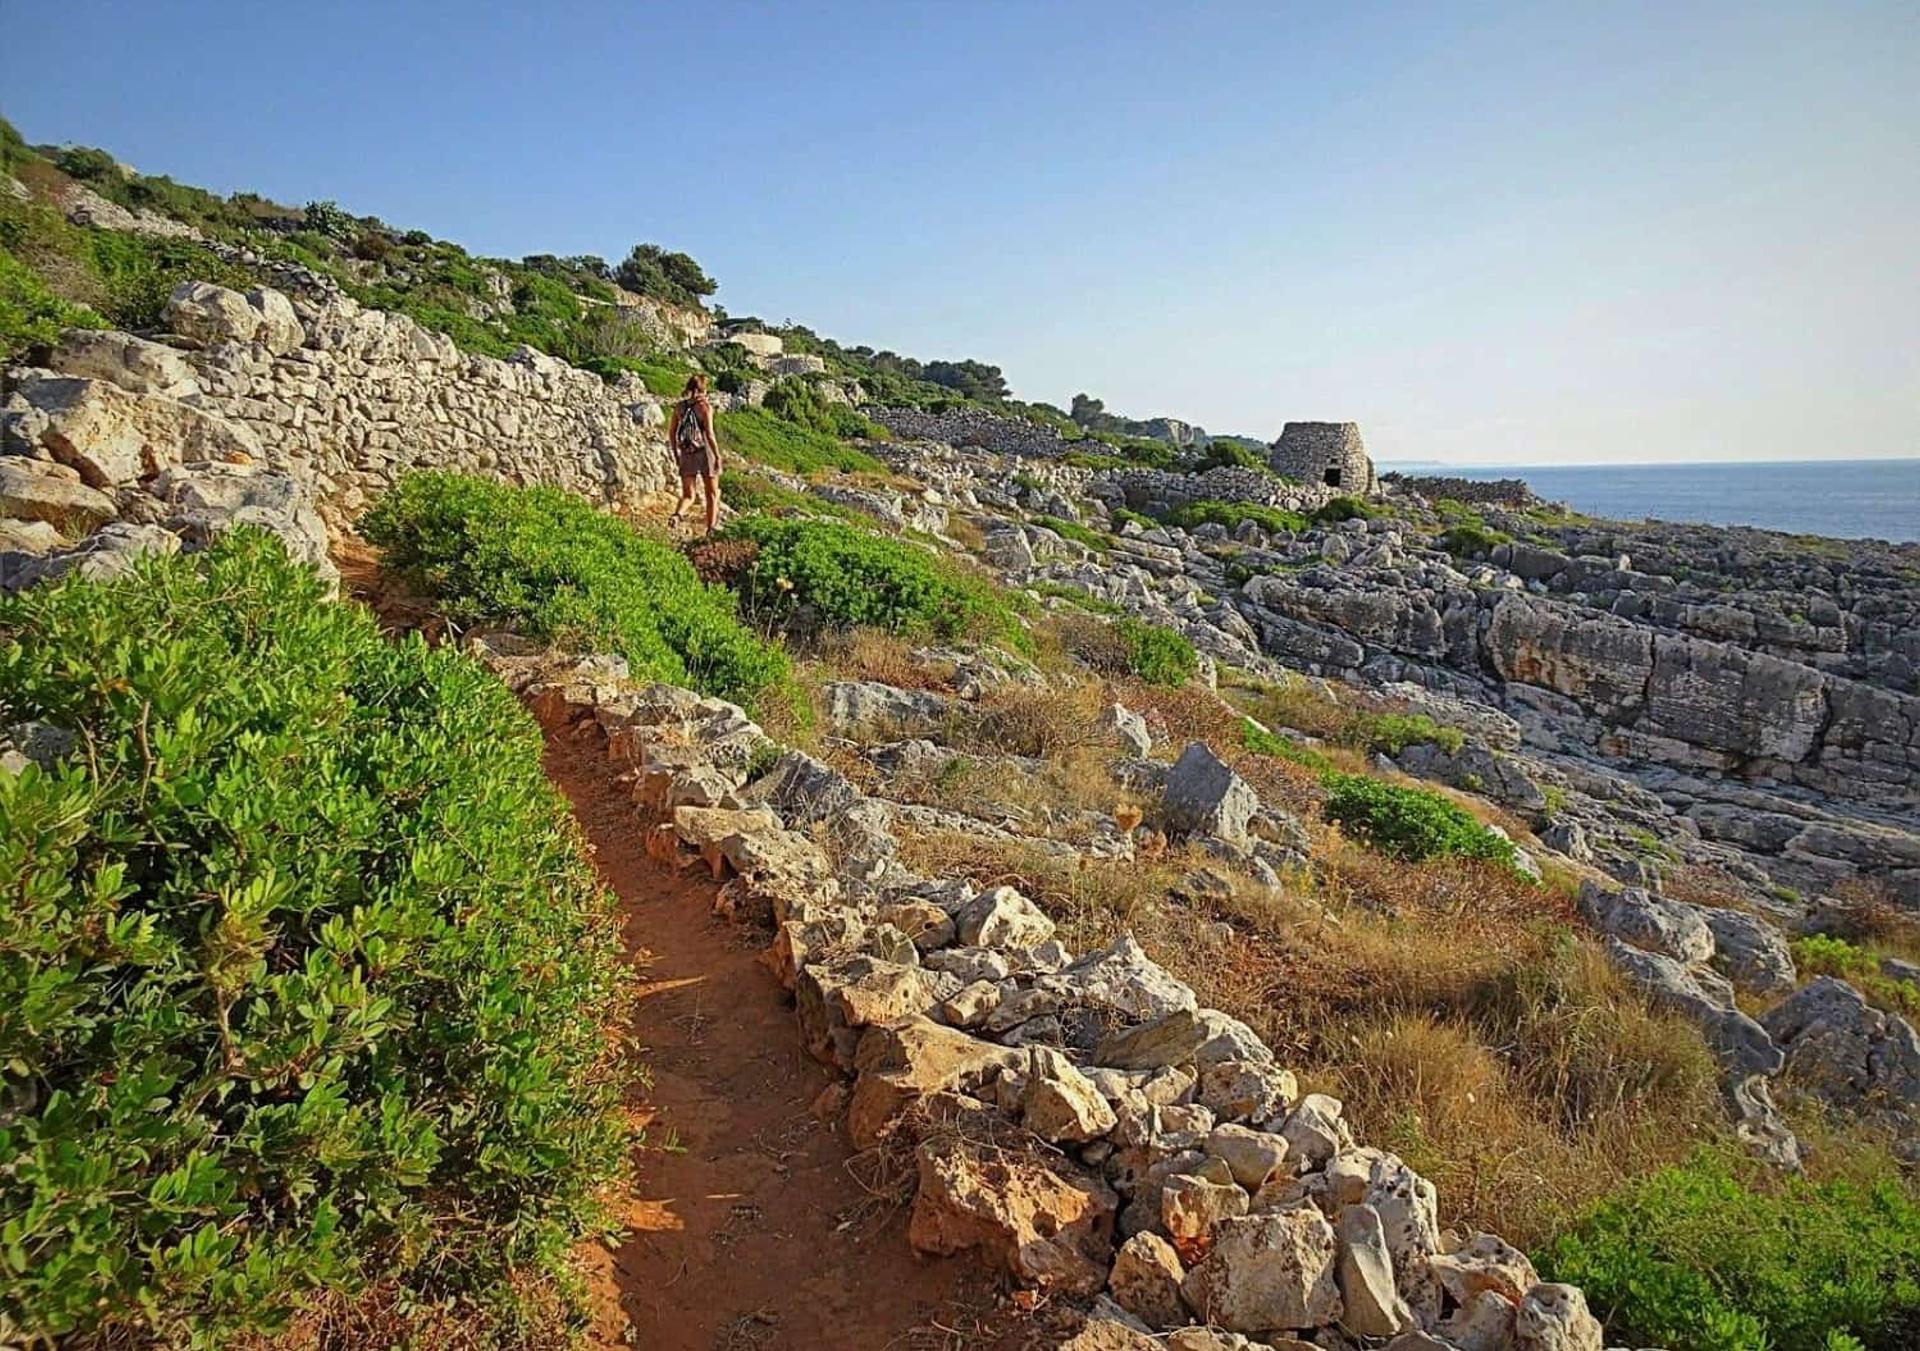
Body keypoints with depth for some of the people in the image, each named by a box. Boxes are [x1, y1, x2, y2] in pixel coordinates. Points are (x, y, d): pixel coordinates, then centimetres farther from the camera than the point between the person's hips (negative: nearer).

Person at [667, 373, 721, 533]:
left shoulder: (679, 406, 4)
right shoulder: (705, 406, -10)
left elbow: (671, 432, 8)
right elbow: (709, 434, -17)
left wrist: (676, 454, 18)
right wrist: (718, 457, -11)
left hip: (686, 455, 4)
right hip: (705, 453, -4)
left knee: (688, 495, 12)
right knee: (712, 494, 13)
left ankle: (676, 515, -19)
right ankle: (711, 530, 14)